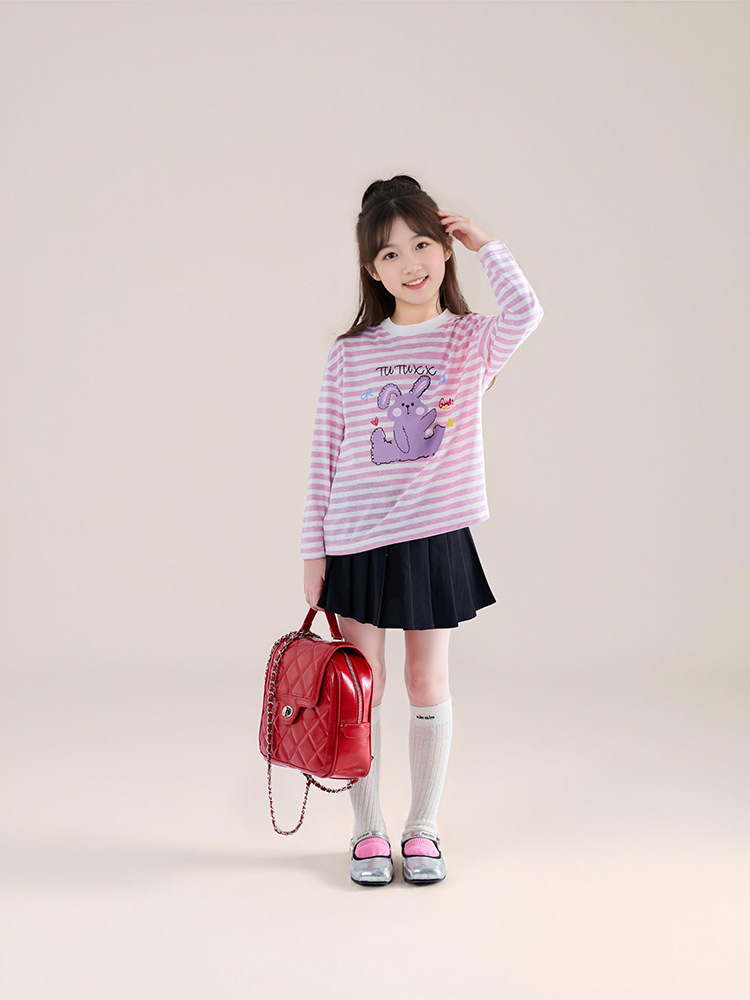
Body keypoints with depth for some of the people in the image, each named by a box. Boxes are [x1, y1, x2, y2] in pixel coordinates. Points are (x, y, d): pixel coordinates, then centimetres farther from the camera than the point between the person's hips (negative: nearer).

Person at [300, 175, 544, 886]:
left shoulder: (470, 341, -1)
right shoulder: (348, 353, 2)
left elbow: (525, 312, -24)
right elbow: (324, 457, 4)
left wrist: (483, 243, -9)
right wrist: (314, 550, 2)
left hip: (434, 538, -1)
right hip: (356, 541, 1)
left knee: (426, 684, 9)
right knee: (361, 688, 7)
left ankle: (422, 829, 24)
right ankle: (368, 831, 22)